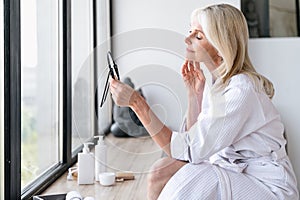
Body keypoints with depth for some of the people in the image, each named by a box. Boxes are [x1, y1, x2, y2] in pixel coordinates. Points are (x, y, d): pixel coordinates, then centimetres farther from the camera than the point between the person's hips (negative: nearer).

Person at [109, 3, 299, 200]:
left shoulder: (242, 89, -23)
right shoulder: (215, 83, 4)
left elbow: (189, 151, -26)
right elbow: (194, 144, 3)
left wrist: (137, 102, -27)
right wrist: (194, 94, -4)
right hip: (231, 174, 8)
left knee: (191, 179, -26)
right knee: (162, 171, -10)